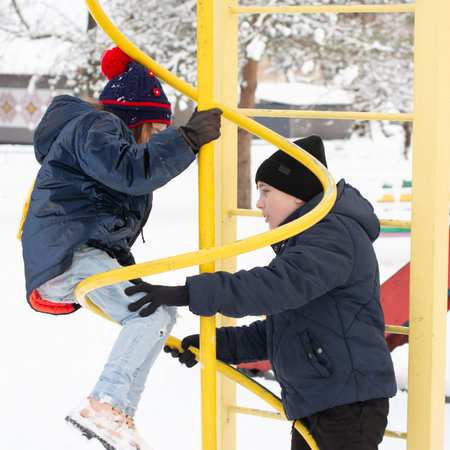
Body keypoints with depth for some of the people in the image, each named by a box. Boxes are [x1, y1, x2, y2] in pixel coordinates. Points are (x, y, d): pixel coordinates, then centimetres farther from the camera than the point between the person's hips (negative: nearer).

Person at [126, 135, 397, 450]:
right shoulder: (302, 239, 21)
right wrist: (219, 343, 8)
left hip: (350, 406, -10)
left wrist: (189, 294, -34)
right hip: (312, 408, 10)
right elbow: (275, 332, 22)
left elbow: (280, 285, -31)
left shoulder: (334, 234, -13)